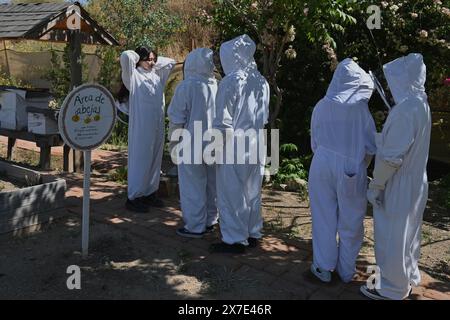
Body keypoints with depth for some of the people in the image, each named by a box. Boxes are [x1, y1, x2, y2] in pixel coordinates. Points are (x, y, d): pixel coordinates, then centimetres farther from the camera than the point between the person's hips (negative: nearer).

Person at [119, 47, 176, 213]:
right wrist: (138, 56, 2)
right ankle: (134, 197, 4)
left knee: (155, 159, 10)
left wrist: (155, 60, 16)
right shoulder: (133, 75, -2)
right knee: (140, 160, -3)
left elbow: (171, 62, 27)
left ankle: (150, 193, 20)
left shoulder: (157, 75, 16)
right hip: (141, 126, -6)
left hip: (157, 126, 6)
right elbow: (125, 56, -18)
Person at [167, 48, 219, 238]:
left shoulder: (186, 87, -13)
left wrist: (173, 142, -2)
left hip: (192, 145, -5)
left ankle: (195, 227, 10)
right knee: (211, 185, 15)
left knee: (193, 187, 3)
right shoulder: (217, 86, 2)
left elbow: (177, 120, -11)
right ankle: (210, 221, 26)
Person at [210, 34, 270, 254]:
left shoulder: (230, 82, -15)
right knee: (252, 192, 16)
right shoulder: (261, 82, 4)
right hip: (256, 147, 7)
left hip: (234, 147, -7)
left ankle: (235, 240, 12)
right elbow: (264, 117, 12)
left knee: (232, 194, 4)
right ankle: (253, 234, 27)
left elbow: (223, 123, -15)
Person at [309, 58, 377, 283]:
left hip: (323, 167, 2)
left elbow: (314, 143, 6)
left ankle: (324, 268, 22)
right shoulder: (360, 109, -11)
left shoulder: (321, 106, -4)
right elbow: (371, 146, -6)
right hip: (351, 171, -2)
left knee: (324, 218, 13)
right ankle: (346, 270, 26)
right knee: (350, 222, 13)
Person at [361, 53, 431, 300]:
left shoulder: (406, 108, -24)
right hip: (413, 183, 9)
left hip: (398, 187, -9)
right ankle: (407, 279, 37)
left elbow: (392, 156, -25)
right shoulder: (421, 105, 6)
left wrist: (376, 185, -16)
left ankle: (392, 289, 18)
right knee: (406, 233, 21)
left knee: (392, 236, 4)